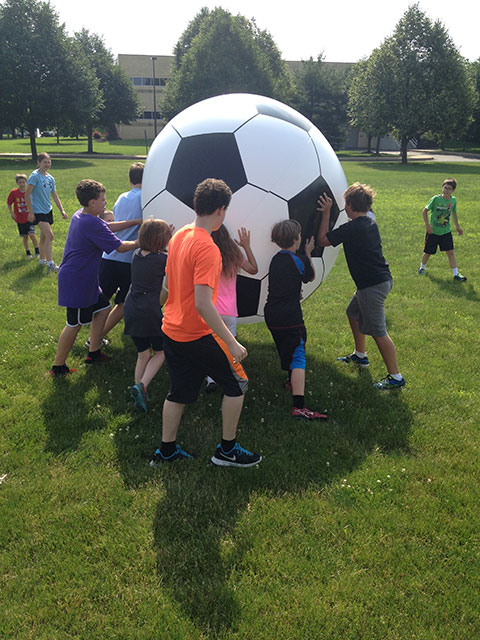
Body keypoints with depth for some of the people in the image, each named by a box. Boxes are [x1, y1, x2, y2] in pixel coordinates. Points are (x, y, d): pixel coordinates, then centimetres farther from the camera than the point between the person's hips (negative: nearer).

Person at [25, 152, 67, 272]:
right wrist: (30, 212, -15)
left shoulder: (50, 178, 10)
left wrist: (62, 211, 5)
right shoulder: (35, 175, -12)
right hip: (38, 211, -7)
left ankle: (42, 260, 29)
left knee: (44, 237, 15)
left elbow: (55, 197, 14)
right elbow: (27, 195, -13)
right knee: (49, 235, -17)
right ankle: (50, 264, -17)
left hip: (48, 210, 7)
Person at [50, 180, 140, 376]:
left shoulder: (80, 216, 9)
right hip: (77, 281, -11)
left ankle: (94, 353, 29)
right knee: (74, 324, -1)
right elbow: (120, 247, -20)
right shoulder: (92, 224, -24)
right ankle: (58, 367, 11)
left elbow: (107, 227, 20)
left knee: (103, 308, 19)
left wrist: (136, 222, 15)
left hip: (84, 279, 11)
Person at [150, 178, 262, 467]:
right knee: (237, 384, 10)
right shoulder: (207, 248, -24)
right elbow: (203, 305, -29)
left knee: (180, 391, 20)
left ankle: (166, 450, 30)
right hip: (198, 334, -8)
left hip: (172, 329, 8)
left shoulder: (179, 236, 4)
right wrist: (232, 343, -25)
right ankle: (228, 449, 20)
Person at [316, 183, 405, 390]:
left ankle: (395, 377, 2)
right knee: (353, 313, 27)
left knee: (378, 332, -4)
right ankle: (360, 356, 42)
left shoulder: (351, 228, -19)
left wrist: (326, 213, -5)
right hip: (382, 279, 10)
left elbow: (323, 240, -9)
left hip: (373, 285, -10)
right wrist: (328, 212, 24)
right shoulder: (370, 223, 9)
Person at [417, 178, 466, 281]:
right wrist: (427, 225, -17)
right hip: (433, 231, -2)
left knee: (450, 252, -6)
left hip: (446, 232, 3)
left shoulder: (453, 200, -1)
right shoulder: (435, 199, -13)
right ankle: (422, 267, 38)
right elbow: (424, 211, -8)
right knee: (428, 252, 10)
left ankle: (456, 274, -3)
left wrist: (457, 226, 21)